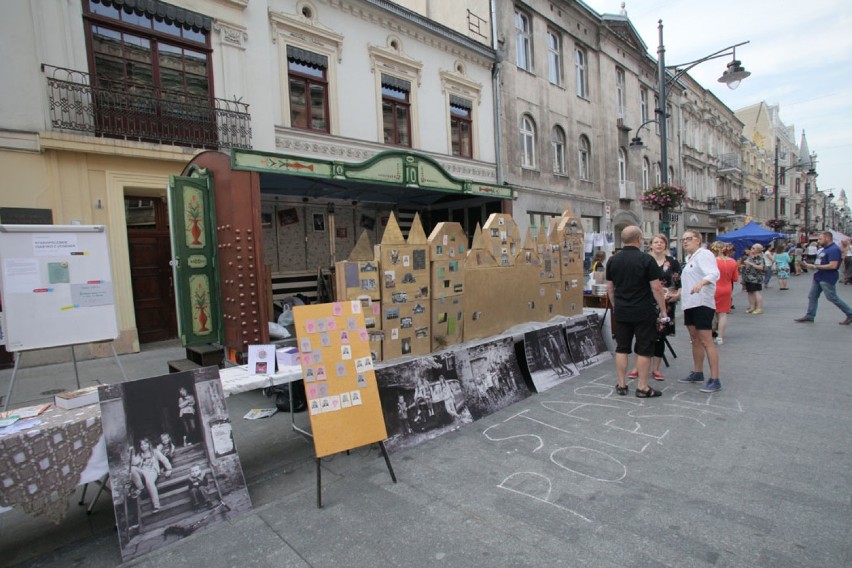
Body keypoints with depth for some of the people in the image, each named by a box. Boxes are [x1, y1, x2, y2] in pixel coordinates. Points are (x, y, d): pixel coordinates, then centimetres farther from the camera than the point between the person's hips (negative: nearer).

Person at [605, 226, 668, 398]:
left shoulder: (613, 261, 3)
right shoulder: (646, 259, -10)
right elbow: (656, 288, -11)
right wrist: (663, 310, -2)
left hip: (621, 312, 4)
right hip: (643, 313, -4)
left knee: (622, 348, 10)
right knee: (644, 350, 5)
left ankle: (621, 385, 15)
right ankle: (642, 388, 11)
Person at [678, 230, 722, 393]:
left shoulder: (704, 254, -10)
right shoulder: (689, 258, 18)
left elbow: (714, 273, -27)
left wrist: (701, 283, -44)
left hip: (702, 303, -10)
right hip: (690, 304, 10)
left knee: (706, 341, -10)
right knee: (695, 339, 15)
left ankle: (715, 379, -6)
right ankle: (697, 373, 26)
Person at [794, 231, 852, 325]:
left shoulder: (834, 249, -17)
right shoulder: (825, 249, 14)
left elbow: (833, 265, -26)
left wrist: (815, 267, -22)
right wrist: (811, 265, 5)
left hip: (827, 279, -10)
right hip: (818, 277, 10)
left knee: (832, 298, 0)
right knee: (812, 296, 8)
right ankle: (809, 316, 12)